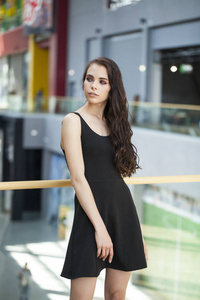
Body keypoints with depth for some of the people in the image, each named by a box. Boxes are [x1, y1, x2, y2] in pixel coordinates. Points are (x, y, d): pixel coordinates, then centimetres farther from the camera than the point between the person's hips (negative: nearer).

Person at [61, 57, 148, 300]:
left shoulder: (113, 123, 14)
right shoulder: (73, 121, -3)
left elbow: (118, 175, 14)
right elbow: (78, 179, -10)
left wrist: (136, 232, 12)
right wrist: (100, 227, -17)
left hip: (124, 210, 6)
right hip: (92, 212, -5)